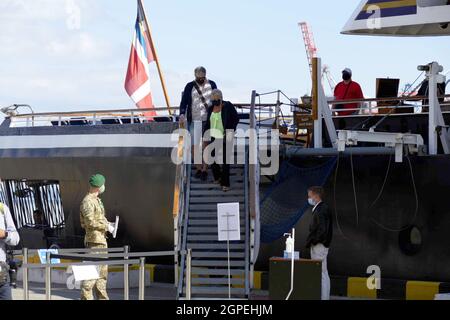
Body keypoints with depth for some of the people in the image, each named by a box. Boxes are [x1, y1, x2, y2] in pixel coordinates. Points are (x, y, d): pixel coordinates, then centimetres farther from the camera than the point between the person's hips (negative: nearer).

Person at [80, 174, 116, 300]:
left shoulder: (97, 200, 17)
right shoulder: (87, 202, -14)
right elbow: (90, 222, -20)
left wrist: (107, 224, 11)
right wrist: (106, 226, -14)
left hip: (101, 239, 10)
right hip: (94, 239, -10)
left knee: (103, 270, 14)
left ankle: (102, 297, 21)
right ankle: (86, 297, -9)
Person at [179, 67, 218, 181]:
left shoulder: (211, 85, 5)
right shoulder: (190, 86, 3)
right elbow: (184, 101, -1)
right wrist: (182, 113, -18)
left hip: (208, 120, 0)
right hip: (194, 120, 0)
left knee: (206, 145, -3)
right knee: (195, 145, -1)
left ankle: (204, 169, 2)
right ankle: (198, 168, 13)